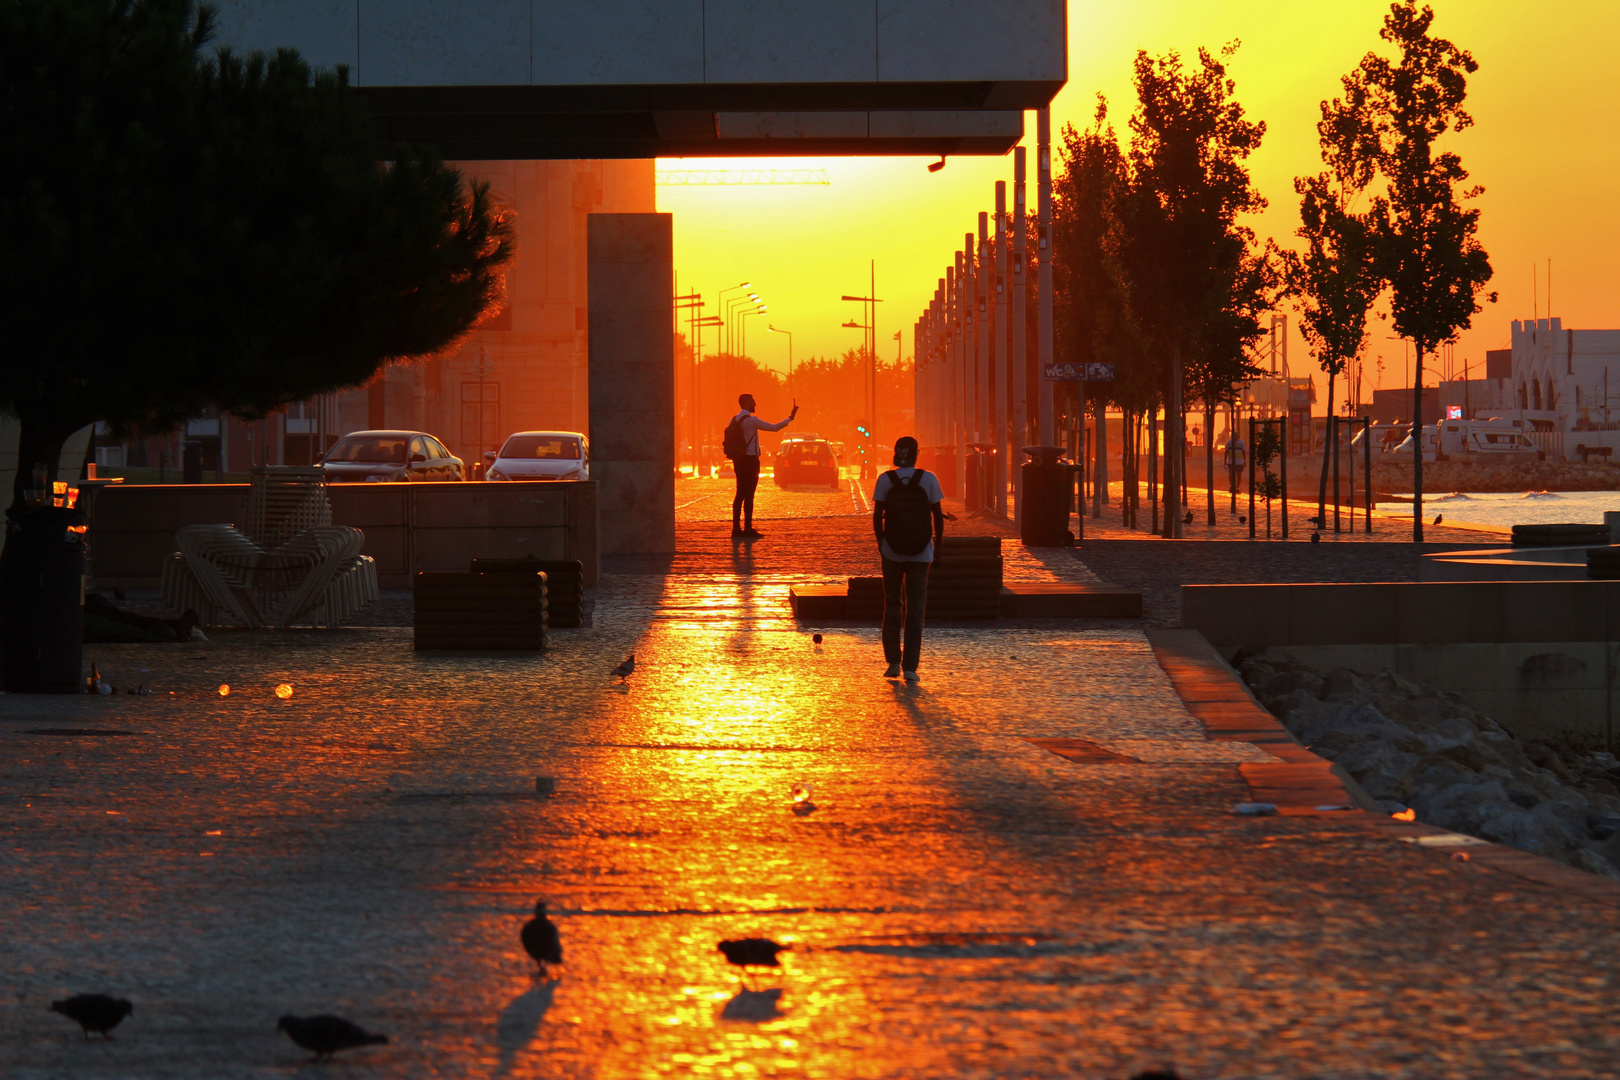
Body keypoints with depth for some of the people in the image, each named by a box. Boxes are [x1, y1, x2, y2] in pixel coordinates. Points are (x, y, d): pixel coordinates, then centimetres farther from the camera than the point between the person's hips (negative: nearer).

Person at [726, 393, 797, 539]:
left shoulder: (734, 421, 10)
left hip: (738, 460, 8)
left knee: (740, 494, 10)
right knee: (749, 495, -5)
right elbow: (774, 427, -12)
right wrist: (790, 418, -2)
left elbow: (728, 439, 13)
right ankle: (748, 528, -6)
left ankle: (736, 528, 8)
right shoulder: (751, 420, -13)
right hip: (750, 460, -8)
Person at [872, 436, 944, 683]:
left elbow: (877, 516, -6)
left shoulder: (885, 480, -5)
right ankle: (910, 667, -1)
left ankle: (893, 662, 15)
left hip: (892, 551, 0)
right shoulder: (928, 479, -4)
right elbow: (938, 516, -4)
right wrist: (938, 543, 8)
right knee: (916, 609, 4)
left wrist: (881, 542, 8)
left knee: (892, 606, 15)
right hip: (921, 552, 0)